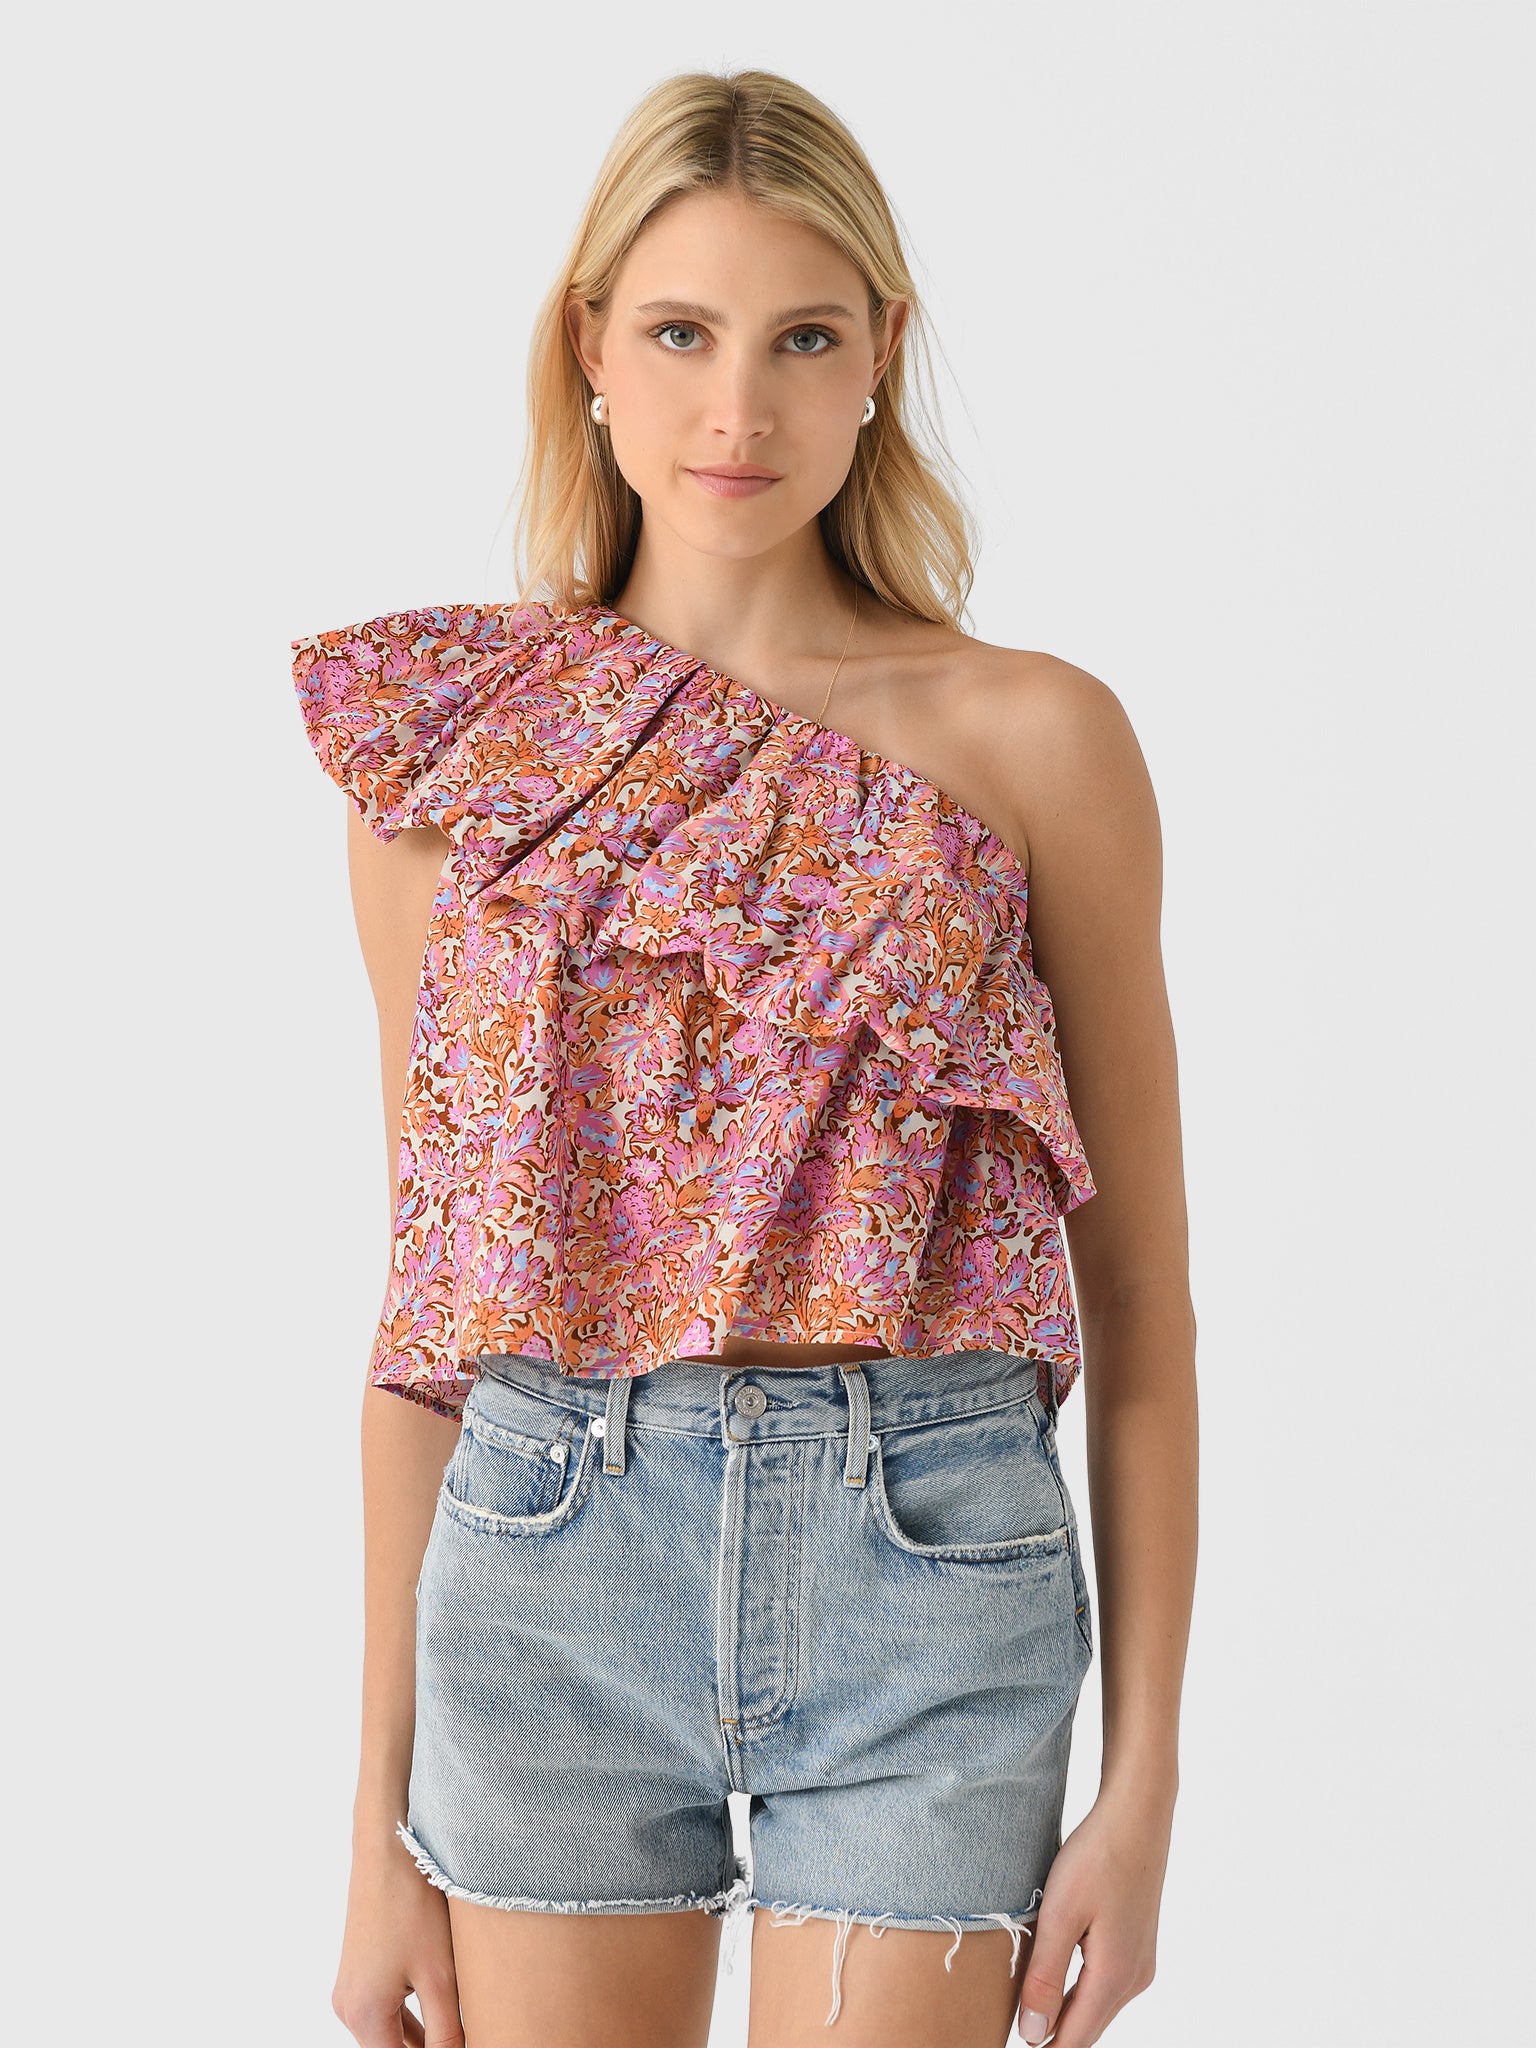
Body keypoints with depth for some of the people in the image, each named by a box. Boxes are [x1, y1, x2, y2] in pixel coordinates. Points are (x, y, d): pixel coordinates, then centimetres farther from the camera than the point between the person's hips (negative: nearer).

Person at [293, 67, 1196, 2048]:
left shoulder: (1034, 738, -2)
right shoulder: (452, 755, 3)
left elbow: (1139, 1289, 1)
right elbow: (425, 1298, 5)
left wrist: (1145, 1781, -1)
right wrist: (383, 1819, 5)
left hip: (923, 1580, -1)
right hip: (550, 1564, 2)